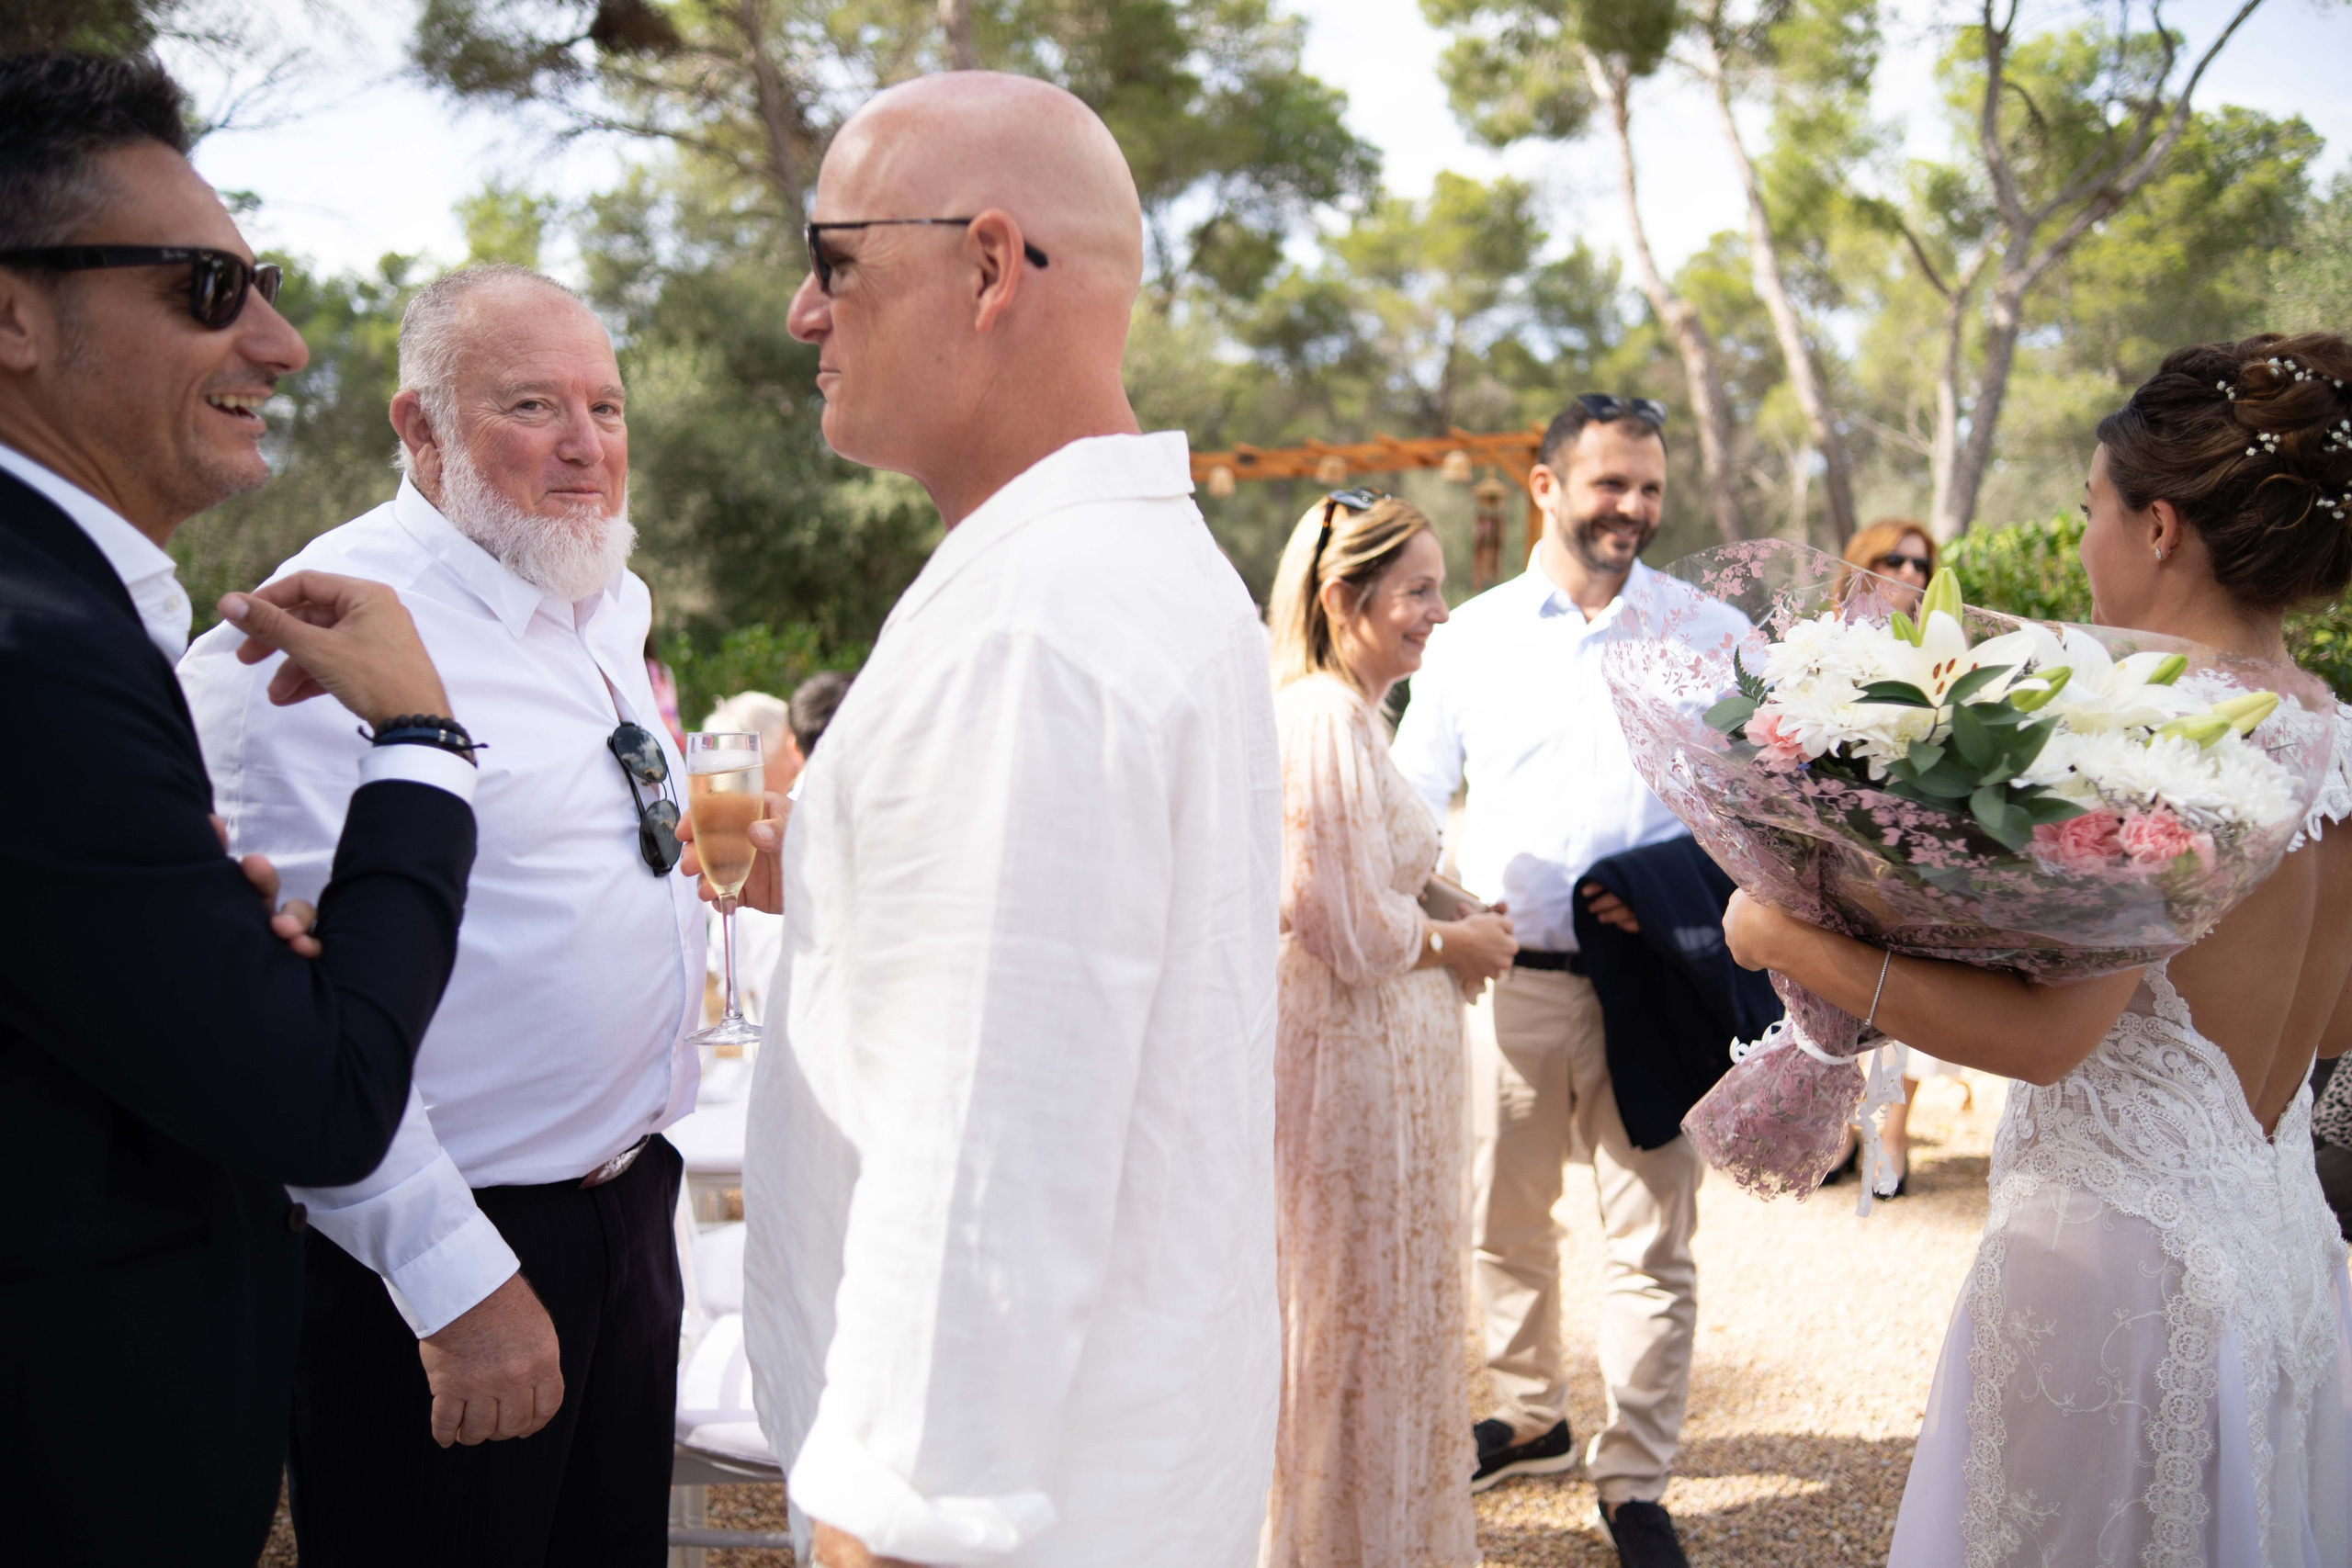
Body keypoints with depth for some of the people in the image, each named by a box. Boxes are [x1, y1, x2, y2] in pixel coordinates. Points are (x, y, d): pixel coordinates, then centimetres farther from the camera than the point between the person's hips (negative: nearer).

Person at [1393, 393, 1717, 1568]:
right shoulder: (1470, 638, 6)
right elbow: (1409, 801, 12)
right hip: (1505, 975, 2)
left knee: (1652, 1239, 2)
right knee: (1501, 1222, 14)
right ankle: (1528, 1416, 35)